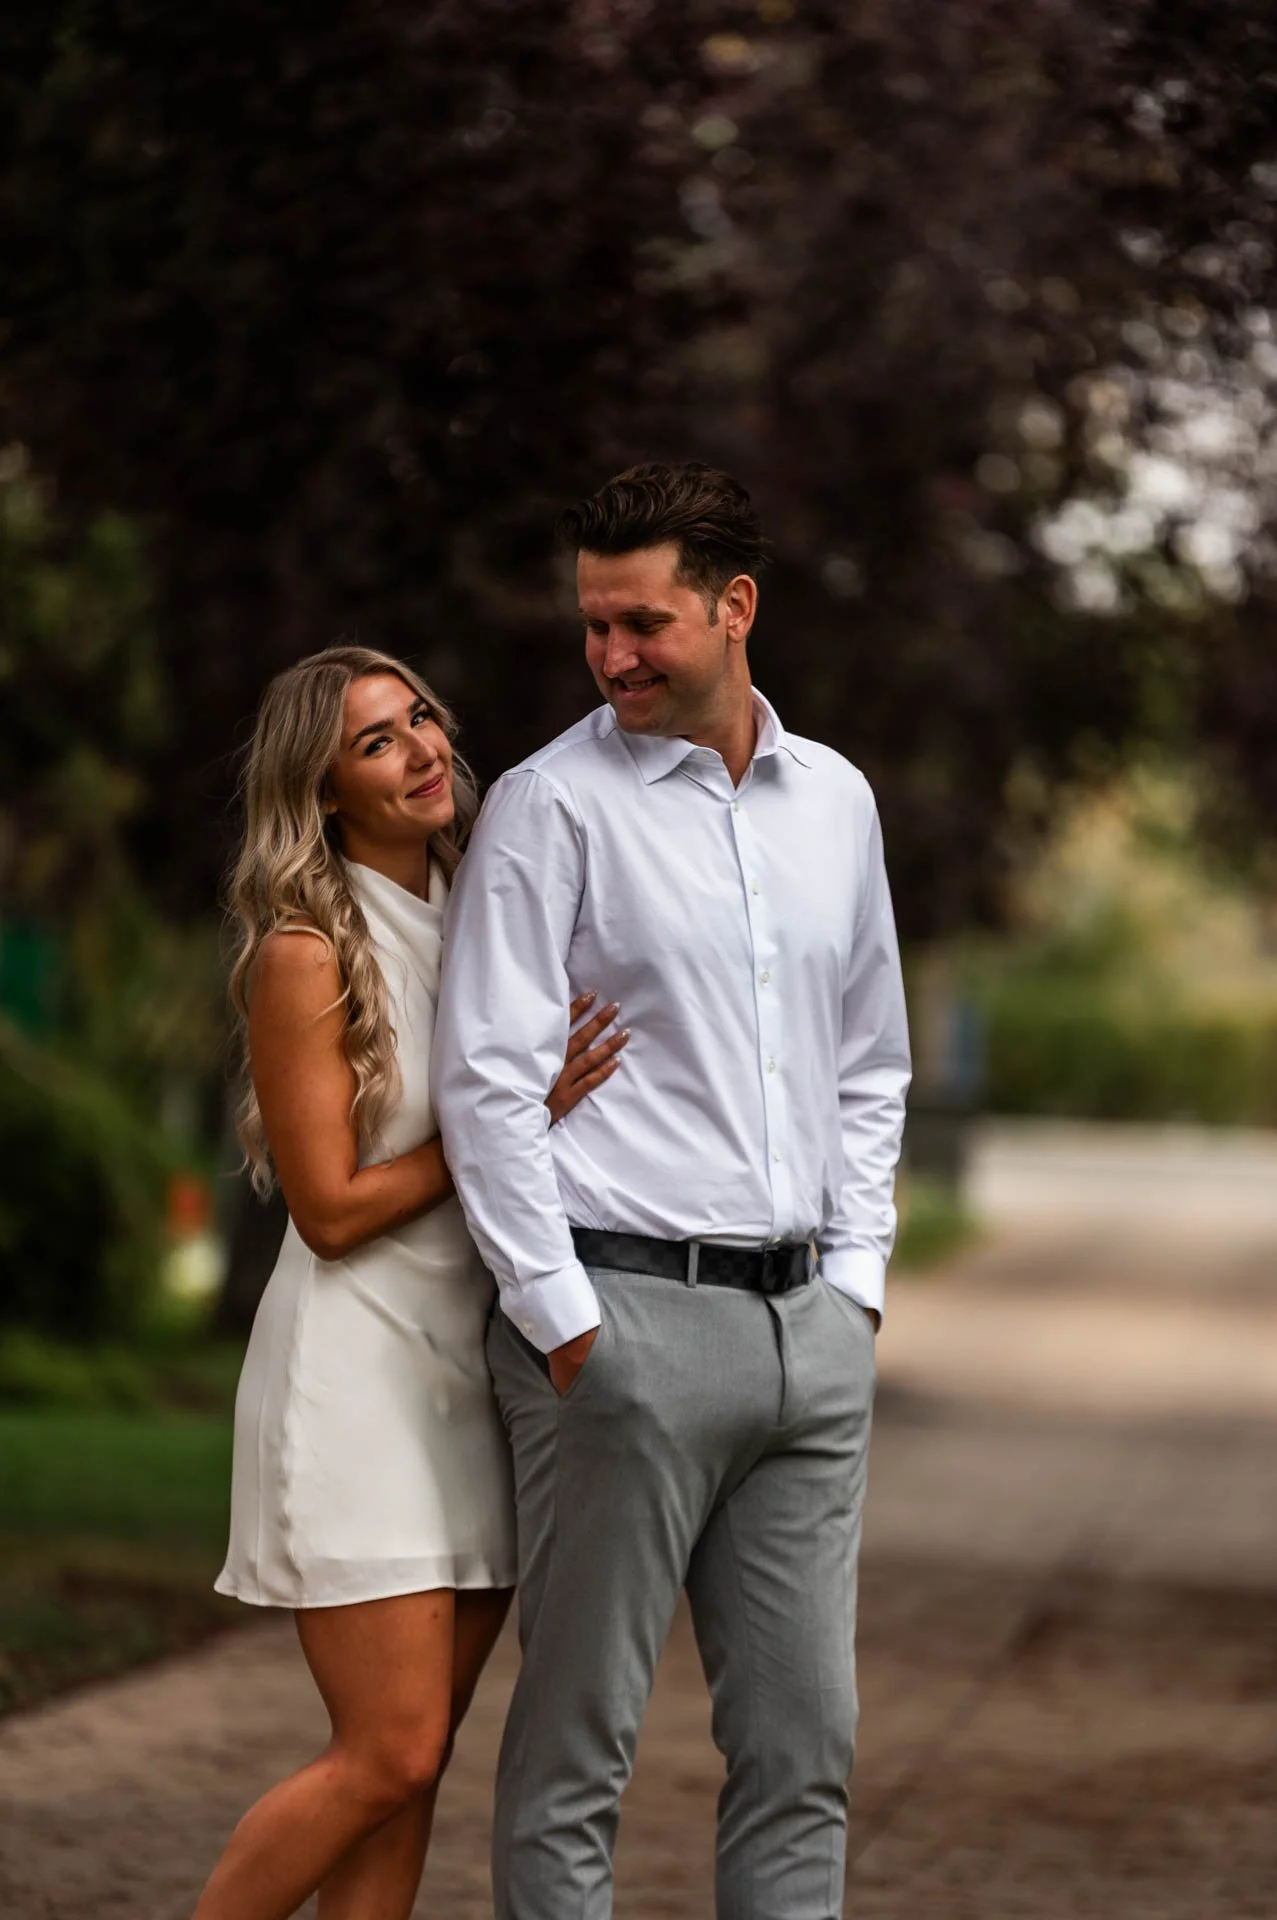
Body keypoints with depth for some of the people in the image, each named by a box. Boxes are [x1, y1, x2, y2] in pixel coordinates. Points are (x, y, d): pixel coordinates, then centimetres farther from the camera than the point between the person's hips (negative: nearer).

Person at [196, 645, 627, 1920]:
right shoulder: (307, 954, -10)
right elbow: (332, 1211, -12)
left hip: (474, 1372, 7)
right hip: (357, 1373, -7)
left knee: (415, 1764, 6)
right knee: (389, 1755, -8)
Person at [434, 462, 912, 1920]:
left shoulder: (835, 802, 13)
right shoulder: (552, 804, -3)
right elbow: (486, 1081, -8)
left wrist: (854, 1277, 11)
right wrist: (561, 1321, -12)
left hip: (807, 1323, 5)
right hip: (623, 1319, -5)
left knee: (804, 1739, 7)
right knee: (576, 1743, -2)